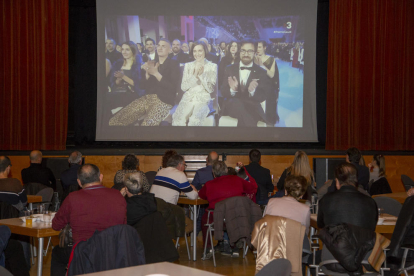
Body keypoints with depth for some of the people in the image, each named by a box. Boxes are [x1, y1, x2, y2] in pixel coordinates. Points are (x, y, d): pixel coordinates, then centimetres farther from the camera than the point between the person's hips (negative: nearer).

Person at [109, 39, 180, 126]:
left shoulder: (174, 64, 5)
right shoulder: (151, 63, 19)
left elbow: (173, 87, -7)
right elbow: (144, 86, 15)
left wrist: (156, 73, -13)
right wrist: (147, 73, -4)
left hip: (164, 100, -5)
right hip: (147, 98, 5)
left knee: (147, 124, -37)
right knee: (114, 121, -12)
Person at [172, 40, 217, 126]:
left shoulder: (212, 66, 7)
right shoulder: (188, 66, 15)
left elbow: (211, 89, -1)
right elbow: (183, 87, 5)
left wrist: (201, 75, -10)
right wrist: (195, 75, -7)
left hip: (203, 100, -2)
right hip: (188, 98, 2)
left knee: (195, 119, -36)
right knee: (178, 118, -31)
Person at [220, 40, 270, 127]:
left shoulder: (262, 73, 5)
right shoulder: (229, 69, 10)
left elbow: (262, 96, -2)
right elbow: (223, 92, 3)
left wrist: (252, 91, -25)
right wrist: (232, 90, -21)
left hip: (252, 108, -3)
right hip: (232, 106, 3)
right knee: (235, 102, -34)